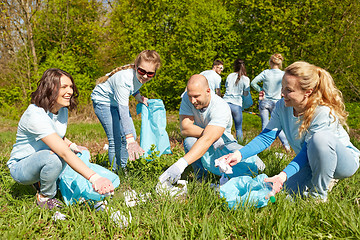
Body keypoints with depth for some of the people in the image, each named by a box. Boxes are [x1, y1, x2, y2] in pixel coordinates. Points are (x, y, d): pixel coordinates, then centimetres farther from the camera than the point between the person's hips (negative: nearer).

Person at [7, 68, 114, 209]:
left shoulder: (62, 110, -3)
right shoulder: (35, 115, -30)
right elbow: (64, 153, -40)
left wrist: (72, 146, -4)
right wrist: (94, 178, -47)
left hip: (45, 160, 8)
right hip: (21, 166, -8)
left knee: (82, 153, -1)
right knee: (52, 158, -35)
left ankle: (42, 181, 7)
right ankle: (45, 197, -9)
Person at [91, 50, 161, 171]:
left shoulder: (139, 76, -18)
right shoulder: (124, 79, -40)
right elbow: (123, 111, -48)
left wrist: (138, 96, -8)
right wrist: (130, 141, -55)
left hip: (118, 101, 8)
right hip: (103, 101, -8)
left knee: (131, 136, 6)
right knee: (116, 140, -16)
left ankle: (123, 169, 19)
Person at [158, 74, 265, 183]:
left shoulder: (221, 108, -31)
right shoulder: (187, 98, -17)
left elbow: (207, 140, -44)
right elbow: (184, 128, -24)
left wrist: (180, 164, -55)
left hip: (224, 143, -2)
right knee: (189, 140, -33)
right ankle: (201, 177, -11)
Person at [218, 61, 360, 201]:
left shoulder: (324, 113, -30)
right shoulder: (282, 106, -12)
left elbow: (307, 152, -31)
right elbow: (266, 137, -11)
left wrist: (284, 175, -43)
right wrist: (240, 154, -26)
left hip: (345, 160, -6)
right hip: (311, 163, 6)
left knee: (320, 137, -37)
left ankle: (319, 194, -18)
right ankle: (322, 178, 15)